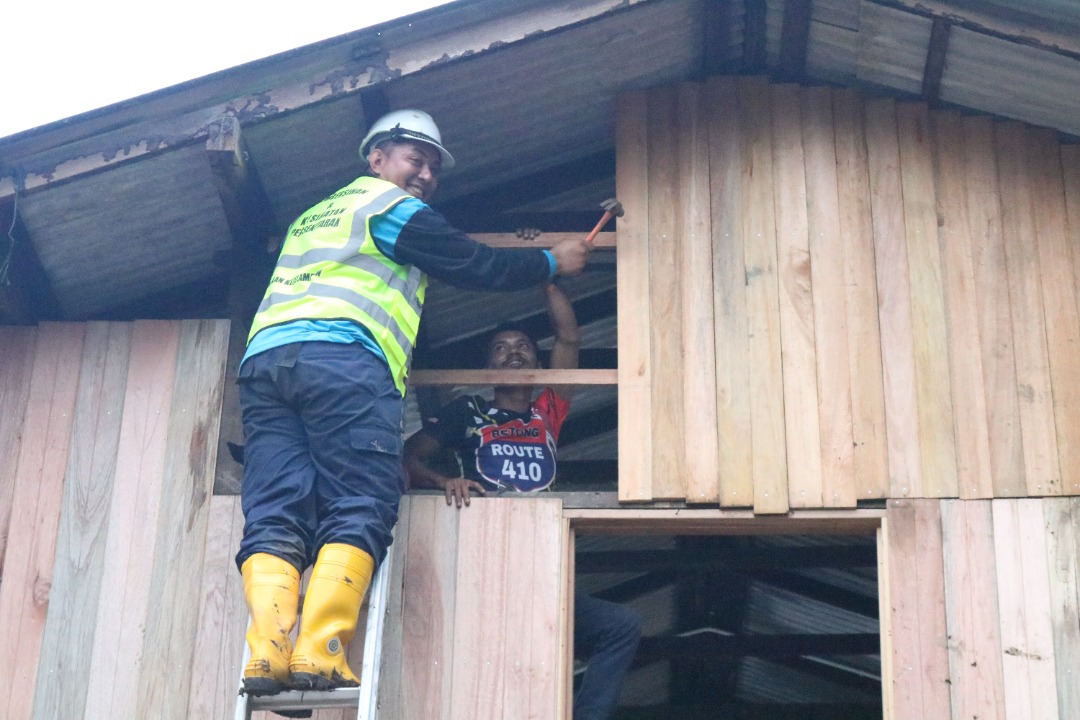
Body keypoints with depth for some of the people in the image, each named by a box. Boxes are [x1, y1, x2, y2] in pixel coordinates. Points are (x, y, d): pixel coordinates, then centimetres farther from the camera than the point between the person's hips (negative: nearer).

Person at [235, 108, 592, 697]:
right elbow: (479, 267, 14)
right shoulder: (394, 208, 13)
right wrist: (552, 262, 28)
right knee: (357, 511, -10)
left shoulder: (311, 219, 36)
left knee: (274, 516, -5)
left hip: (263, 356, 7)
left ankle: (267, 654, -23)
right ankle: (319, 652, -25)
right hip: (343, 357, -7)